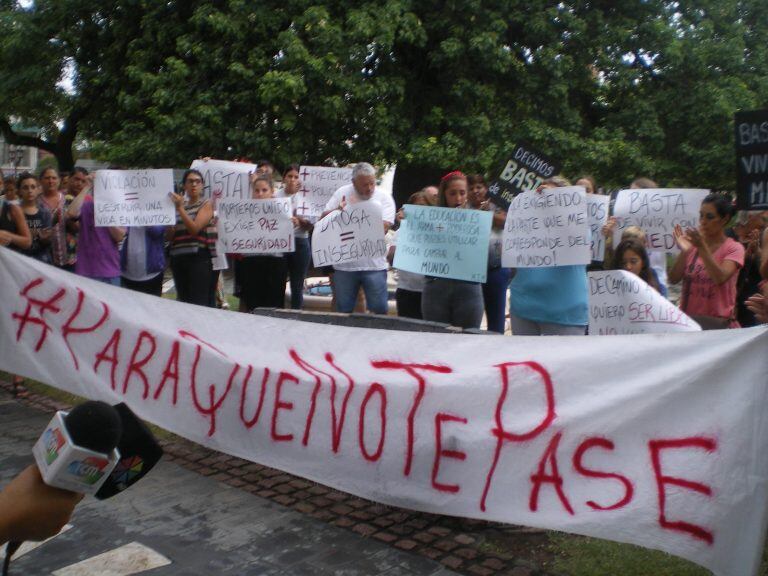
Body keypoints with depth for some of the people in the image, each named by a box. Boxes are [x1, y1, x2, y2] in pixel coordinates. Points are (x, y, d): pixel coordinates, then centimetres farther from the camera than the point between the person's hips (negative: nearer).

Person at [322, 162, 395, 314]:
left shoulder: (384, 197, -2)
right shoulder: (342, 193, 3)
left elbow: (382, 228, -12)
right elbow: (324, 218, 6)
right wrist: (337, 211, -15)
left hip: (374, 265, -2)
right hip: (344, 264, 2)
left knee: (380, 310, 3)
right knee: (343, 311, 13)